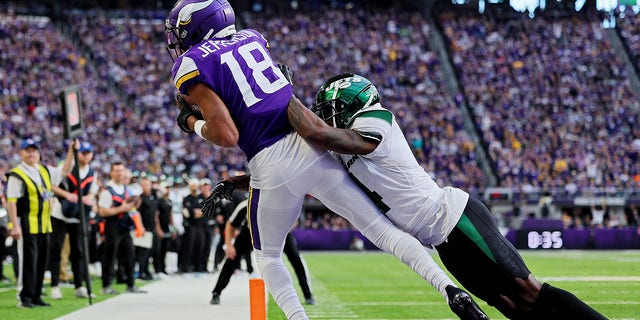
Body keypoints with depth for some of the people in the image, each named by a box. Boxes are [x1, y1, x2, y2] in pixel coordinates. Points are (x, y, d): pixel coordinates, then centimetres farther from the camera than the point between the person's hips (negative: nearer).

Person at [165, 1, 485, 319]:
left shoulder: (190, 65, -1)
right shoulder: (252, 38, 18)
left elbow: (227, 137, -9)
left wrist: (193, 123, 9)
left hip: (272, 167, -5)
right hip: (309, 145, 5)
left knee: (267, 256, 20)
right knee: (383, 229, 7)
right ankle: (451, 291, -5)